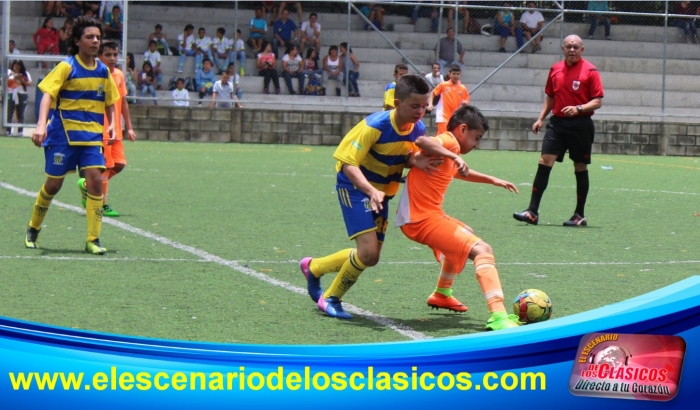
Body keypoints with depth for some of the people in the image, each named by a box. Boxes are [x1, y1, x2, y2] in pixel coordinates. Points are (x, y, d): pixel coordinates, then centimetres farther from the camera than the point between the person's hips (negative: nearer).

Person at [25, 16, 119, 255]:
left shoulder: (103, 71, 7)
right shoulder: (67, 67, -8)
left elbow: (109, 101, 22)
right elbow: (48, 94, -18)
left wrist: (112, 125, 8)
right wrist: (41, 125, -31)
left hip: (91, 135, 4)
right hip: (63, 134, -4)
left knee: (95, 179, -12)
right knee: (54, 183, 2)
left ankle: (93, 240, -7)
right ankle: (33, 229, 27)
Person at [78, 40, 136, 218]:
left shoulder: (119, 75, 11)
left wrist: (129, 127, 15)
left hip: (116, 130, 7)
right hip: (101, 130, -7)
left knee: (120, 164, 4)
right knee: (106, 166, -5)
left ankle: (87, 185, 22)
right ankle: (102, 204, 6)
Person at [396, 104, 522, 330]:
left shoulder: (449, 148, 20)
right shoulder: (448, 141, -11)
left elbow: (460, 173, 42)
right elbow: (421, 141, -35)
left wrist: (493, 180, 41)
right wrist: (453, 156, -40)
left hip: (426, 214, 11)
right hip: (423, 218, -11)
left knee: (466, 235, 38)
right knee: (482, 250, -22)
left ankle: (441, 295, 50)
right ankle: (498, 316, -38)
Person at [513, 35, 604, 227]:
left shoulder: (590, 71, -5)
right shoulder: (555, 69, 10)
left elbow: (598, 101, -7)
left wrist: (579, 108, -22)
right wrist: (540, 119, 13)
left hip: (580, 125, -4)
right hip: (557, 122, 4)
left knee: (580, 168, 4)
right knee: (544, 162, -6)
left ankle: (580, 215, 13)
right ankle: (532, 212, -8)